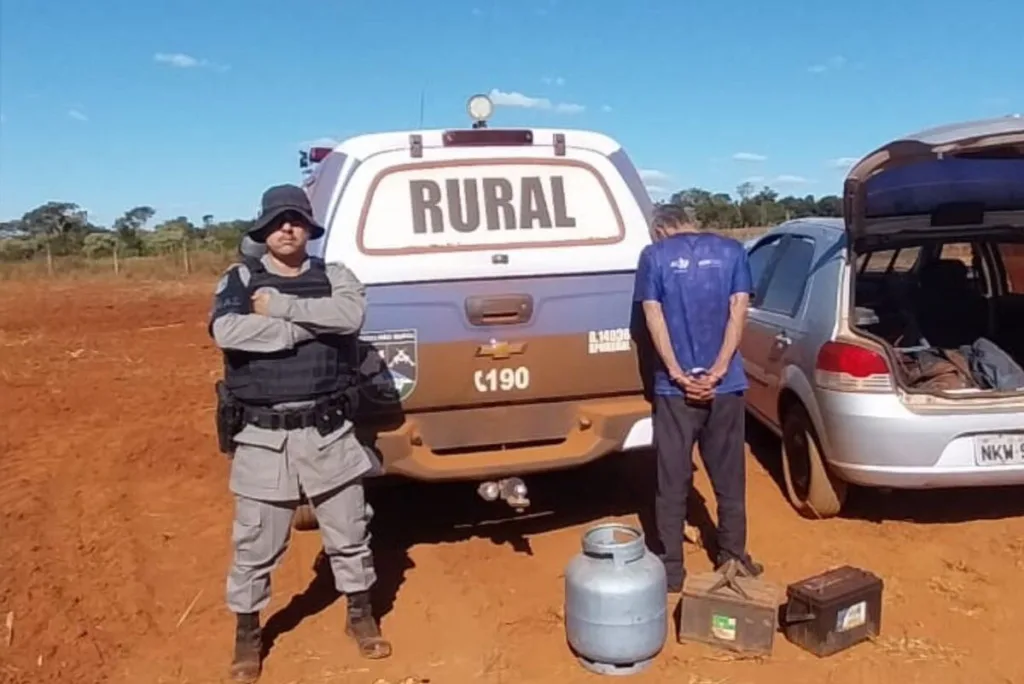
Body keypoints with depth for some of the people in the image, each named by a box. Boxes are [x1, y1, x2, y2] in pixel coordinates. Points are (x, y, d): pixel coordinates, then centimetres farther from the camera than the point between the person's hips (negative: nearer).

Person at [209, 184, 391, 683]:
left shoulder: (334, 277, 4)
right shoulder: (240, 279, 0)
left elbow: (351, 315, -20)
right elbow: (227, 331, -22)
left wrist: (280, 307, -19)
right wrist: (308, 326, -18)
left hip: (327, 432, 1)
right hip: (262, 437, -1)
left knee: (349, 532, 14)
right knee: (255, 544, 11)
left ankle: (361, 616, 36)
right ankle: (247, 635, 33)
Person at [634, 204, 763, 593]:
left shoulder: (653, 256, 1)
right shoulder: (731, 251, 7)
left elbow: (654, 318, -7)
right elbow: (738, 310, -3)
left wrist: (679, 375, -10)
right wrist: (717, 371, -8)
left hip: (674, 386, -2)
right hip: (725, 384, 2)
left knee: (672, 483, 7)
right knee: (729, 478, 15)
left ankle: (671, 571, 15)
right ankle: (733, 560, 26)